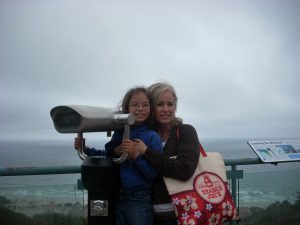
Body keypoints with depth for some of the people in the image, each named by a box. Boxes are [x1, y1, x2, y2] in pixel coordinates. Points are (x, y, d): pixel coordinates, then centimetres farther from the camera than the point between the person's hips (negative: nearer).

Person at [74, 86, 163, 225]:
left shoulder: (152, 137, -11)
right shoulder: (119, 132, 3)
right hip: (116, 198, 5)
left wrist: (135, 156, -26)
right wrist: (85, 149, 6)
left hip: (139, 201, -4)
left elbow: (153, 174, -15)